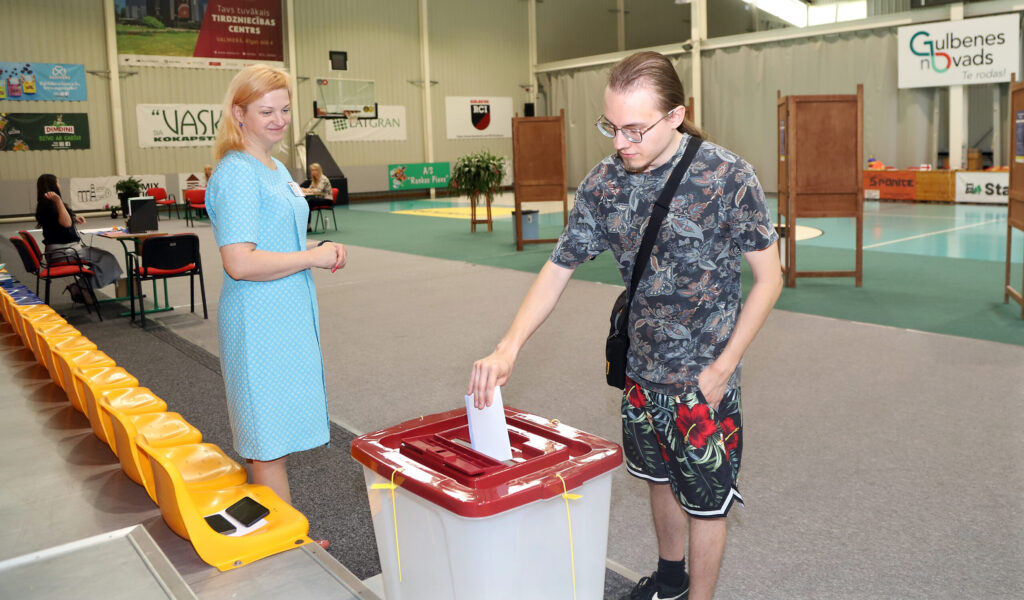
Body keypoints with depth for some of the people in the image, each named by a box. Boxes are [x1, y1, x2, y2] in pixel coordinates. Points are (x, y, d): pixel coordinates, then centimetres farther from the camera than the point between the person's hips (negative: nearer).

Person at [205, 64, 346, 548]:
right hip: (258, 321, -10)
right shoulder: (237, 174, -16)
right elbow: (239, 263, -24)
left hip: (288, 314, 10)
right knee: (270, 439, 0)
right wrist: (313, 257, -16)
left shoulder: (275, 168, 15)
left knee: (273, 437, 17)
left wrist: (318, 249, 6)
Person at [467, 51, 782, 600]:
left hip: (703, 376, -5)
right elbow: (558, 269, -2)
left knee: (704, 498, 10)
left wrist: (721, 368, -14)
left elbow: (768, 278, -11)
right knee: (659, 478, 23)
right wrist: (508, 348, -13)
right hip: (642, 368, 5)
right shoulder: (603, 183, -6)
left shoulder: (728, 177, -19)